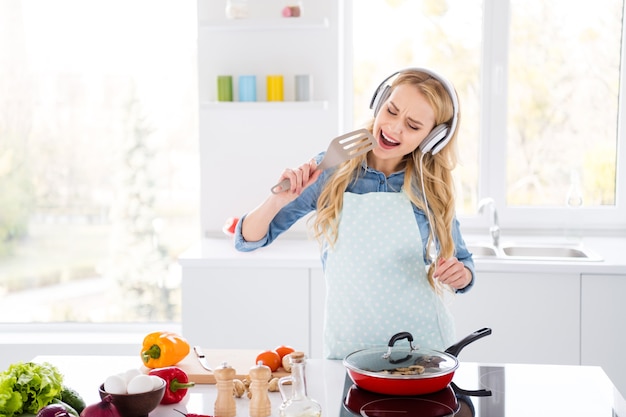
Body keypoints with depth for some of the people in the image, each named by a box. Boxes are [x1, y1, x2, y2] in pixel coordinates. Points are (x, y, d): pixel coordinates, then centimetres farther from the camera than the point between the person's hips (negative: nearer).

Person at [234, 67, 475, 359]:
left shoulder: (432, 187, -3)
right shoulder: (330, 170, -5)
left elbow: (462, 261, 10)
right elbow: (248, 240, -3)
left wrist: (460, 274, -12)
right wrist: (278, 200, -22)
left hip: (424, 341, 0)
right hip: (347, 343, 1)